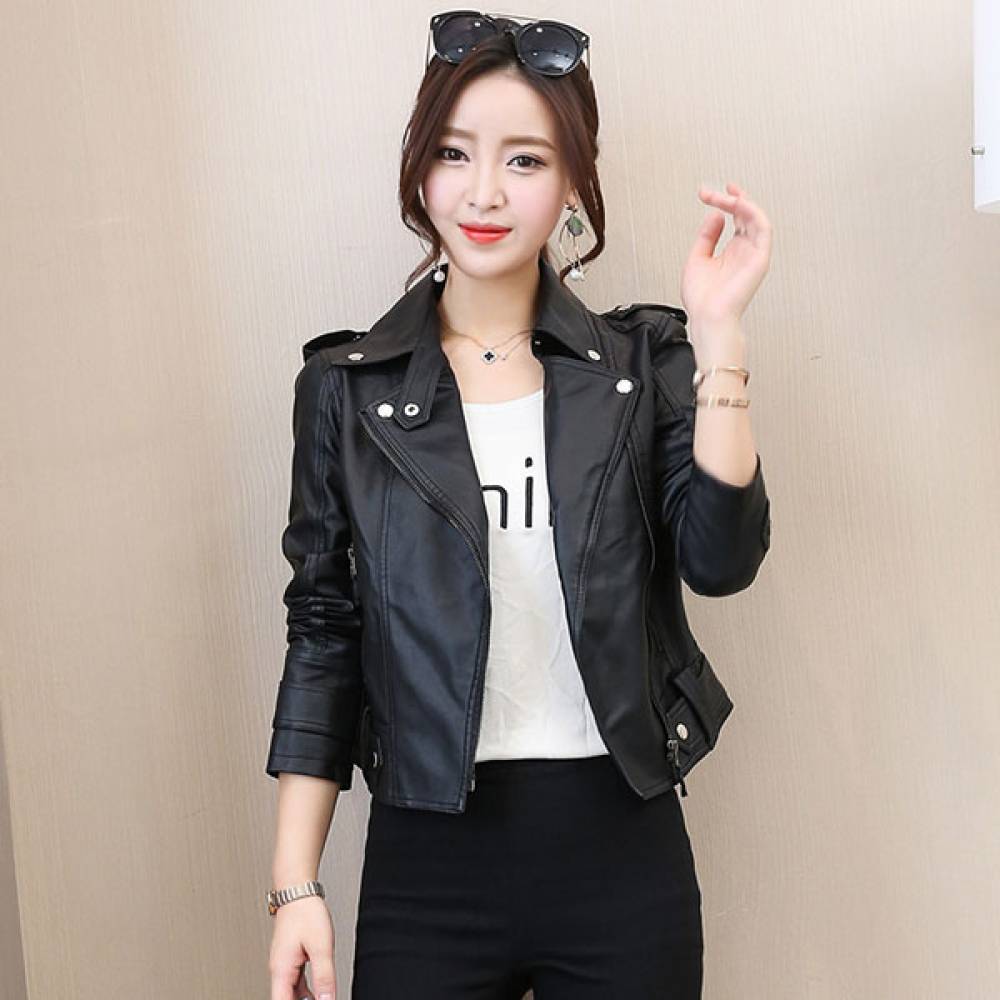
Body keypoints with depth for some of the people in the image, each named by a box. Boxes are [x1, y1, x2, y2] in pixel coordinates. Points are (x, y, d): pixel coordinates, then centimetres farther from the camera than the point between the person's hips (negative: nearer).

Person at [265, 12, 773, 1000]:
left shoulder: (643, 361, 1)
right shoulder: (346, 385, 0)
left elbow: (720, 559, -11)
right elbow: (323, 631, 2)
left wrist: (717, 334, -16)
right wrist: (296, 883, -1)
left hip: (623, 848, 1)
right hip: (429, 852, 0)